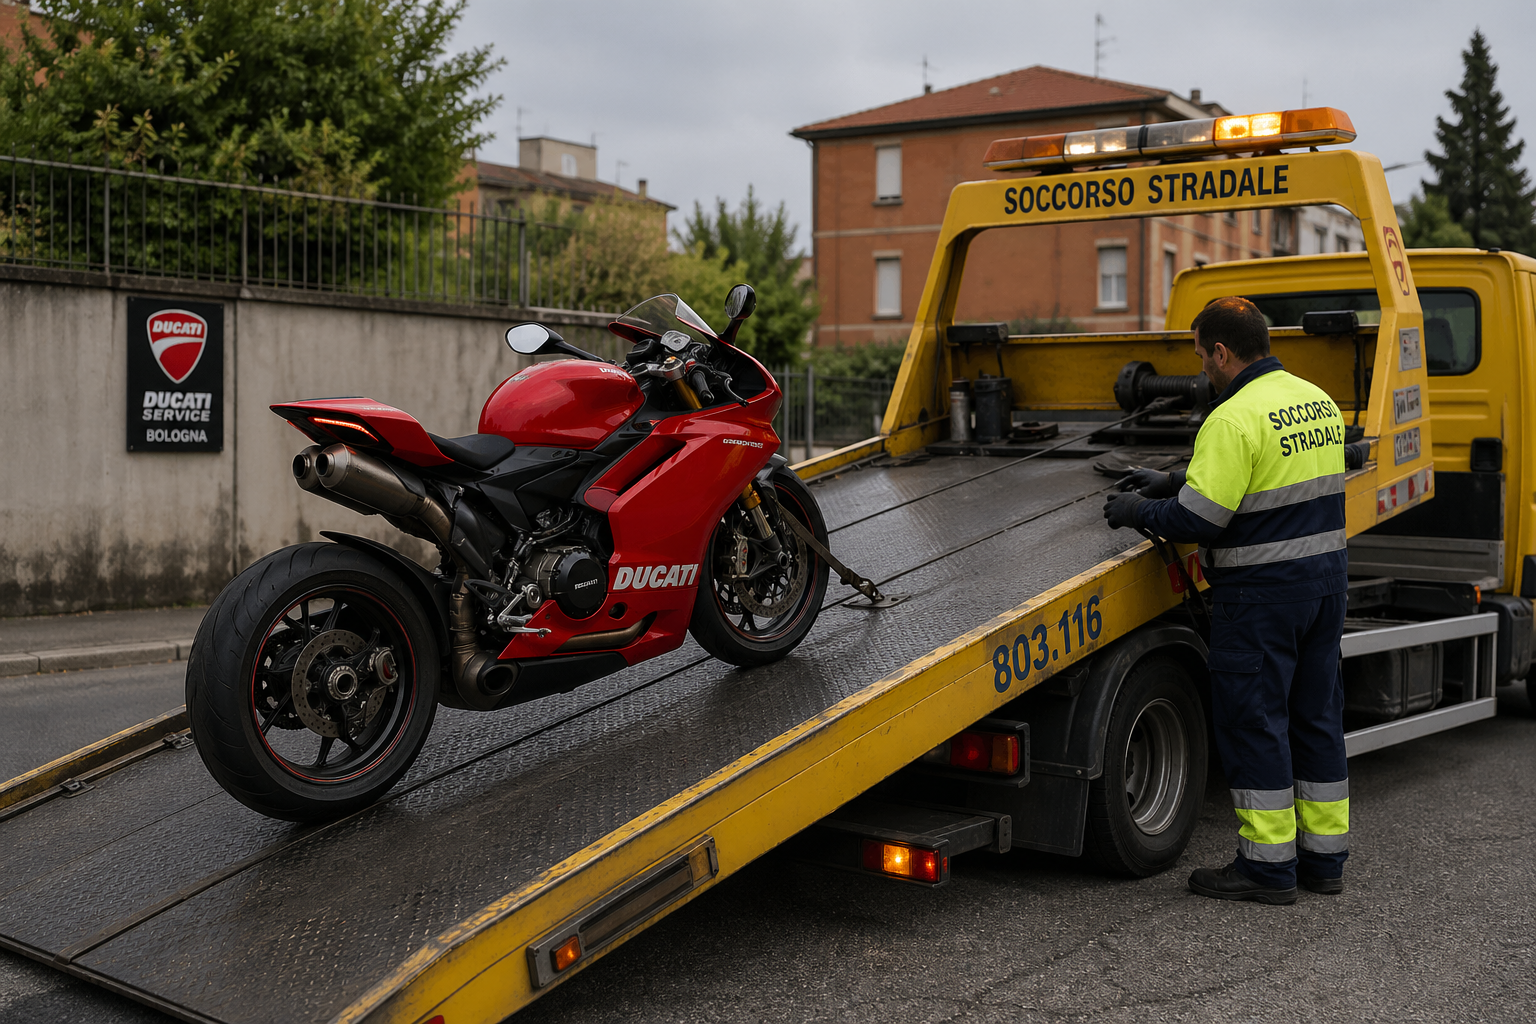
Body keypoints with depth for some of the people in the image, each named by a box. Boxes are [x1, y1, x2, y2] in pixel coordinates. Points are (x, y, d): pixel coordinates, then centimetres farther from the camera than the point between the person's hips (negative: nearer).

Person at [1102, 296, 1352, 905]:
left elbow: (1195, 521, -20)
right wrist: (1175, 482, 21)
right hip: (1327, 575, 9)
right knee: (1316, 714, 15)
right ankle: (1324, 856, 24)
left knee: (1253, 721, 1)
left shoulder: (1234, 419, -18)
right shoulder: (1317, 401, 10)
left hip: (1263, 591, -9)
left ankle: (1268, 866, 7)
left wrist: (1139, 511, -2)